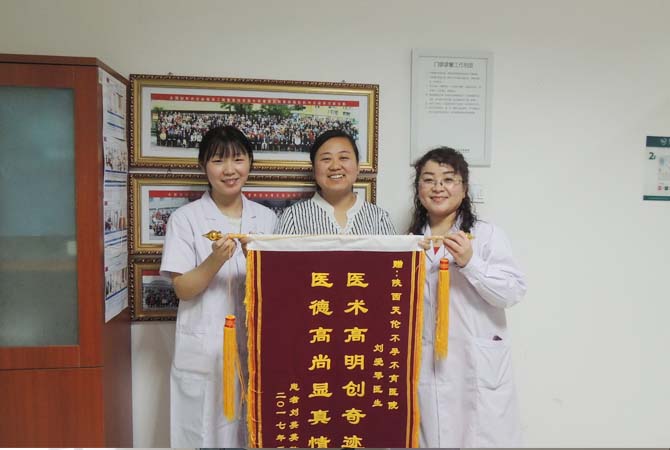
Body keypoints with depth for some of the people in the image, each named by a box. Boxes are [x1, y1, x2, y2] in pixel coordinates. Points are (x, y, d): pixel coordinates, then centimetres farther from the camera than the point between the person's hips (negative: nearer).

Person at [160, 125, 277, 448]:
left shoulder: (266, 218, 6)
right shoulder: (185, 218, -4)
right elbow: (183, 290, -7)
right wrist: (215, 260, -23)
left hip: (255, 348, 3)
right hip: (204, 354, -2)